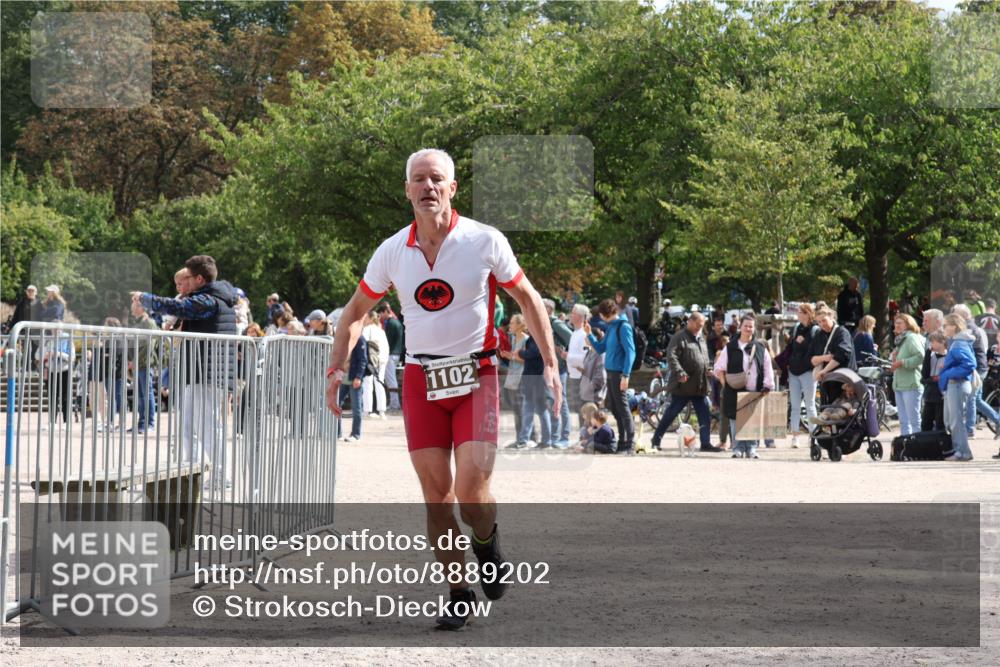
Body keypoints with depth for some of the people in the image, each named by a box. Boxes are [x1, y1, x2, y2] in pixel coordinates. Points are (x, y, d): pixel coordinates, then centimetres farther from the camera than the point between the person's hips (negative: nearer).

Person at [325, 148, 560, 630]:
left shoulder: (485, 242, -6)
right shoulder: (392, 251, 1)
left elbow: (528, 300, 5)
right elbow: (357, 310, 15)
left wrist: (550, 365, 0)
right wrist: (337, 368, 5)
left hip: (476, 377, -2)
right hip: (420, 380, 3)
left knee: (471, 490, -14)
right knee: (436, 493, 0)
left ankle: (486, 542, 20)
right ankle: (458, 594, 12)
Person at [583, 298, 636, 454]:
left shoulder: (623, 327, -12)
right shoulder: (611, 327, 15)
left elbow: (630, 352, -17)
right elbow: (600, 348, 22)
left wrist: (625, 375, -22)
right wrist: (589, 334, 10)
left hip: (619, 373, -9)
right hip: (610, 372, 9)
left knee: (622, 407, -8)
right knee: (614, 408, 12)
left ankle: (630, 444, -6)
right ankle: (622, 441, 18)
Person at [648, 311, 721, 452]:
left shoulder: (701, 338, 17)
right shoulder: (680, 337, -8)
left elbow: (706, 357, 30)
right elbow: (671, 357, -18)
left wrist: (708, 368, 11)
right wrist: (680, 373, -27)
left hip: (700, 386, 7)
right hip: (683, 386, -7)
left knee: (705, 415, 4)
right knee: (671, 414, -1)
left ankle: (706, 443, 10)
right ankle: (656, 440, 9)